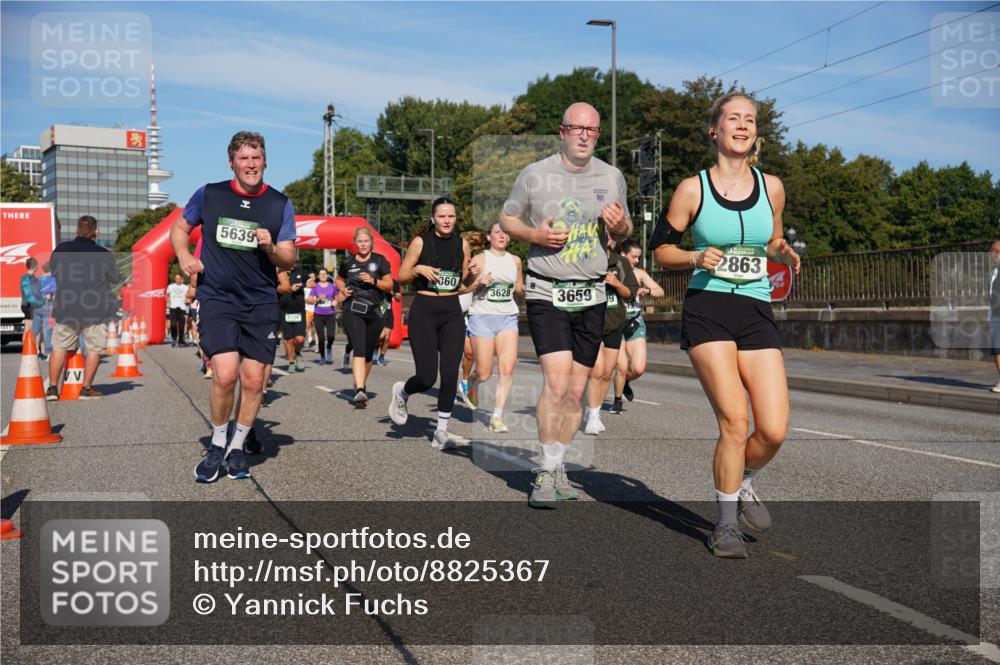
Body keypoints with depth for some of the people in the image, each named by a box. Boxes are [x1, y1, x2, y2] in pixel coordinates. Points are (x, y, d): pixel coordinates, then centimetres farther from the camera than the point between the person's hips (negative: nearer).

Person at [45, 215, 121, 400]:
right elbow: (115, 279, 3)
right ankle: (86, 389, 6)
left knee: (59, 347, 11)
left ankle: (52, 388, 10)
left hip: (65, 307, 3)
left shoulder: (61, 250, -1)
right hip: (95, 309, -3)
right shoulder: (104, 255, -10)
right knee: (94, 349, 7)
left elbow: (53, 271, 15)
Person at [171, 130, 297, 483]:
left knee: (253, 380, 2)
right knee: (225, 375, -16)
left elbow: (289, 260, 4)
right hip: (216, 299, -2)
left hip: (261, 304, 2)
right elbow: (179, 228, 16)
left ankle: (237, 447, 22)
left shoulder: (280, 204, 3)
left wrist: (271, 248, -18)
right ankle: (217, 444, 8)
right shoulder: (209, 195, 2)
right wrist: (185, 256, -4)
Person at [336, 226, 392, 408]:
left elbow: (390, 285, 1)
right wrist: (342, 289, 3)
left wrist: (373, 281, -15)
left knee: (368, 353, 11)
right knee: (359, 349, -20)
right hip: (352, 311, -1)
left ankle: (361, 385, 35)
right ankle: (360, 390, -31)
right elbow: (339, 279, 25)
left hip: (374, 312, 2)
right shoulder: (348, 262, 8)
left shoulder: (380, 261, 4)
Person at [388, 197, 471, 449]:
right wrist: (418, 269, -17)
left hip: (452, 312, 3)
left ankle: (441, 431, 9)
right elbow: (401, 277, 2)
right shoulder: (421, 241, -3)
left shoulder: (462, 243, 7)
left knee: (450, 374, -6)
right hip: (424, 310, -3)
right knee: (427, 377, -7)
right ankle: (401, 391, 29)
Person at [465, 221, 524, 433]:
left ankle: (497, 417, -8)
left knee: (507, 369, -12)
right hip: (482, 317, -3)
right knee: (484, 373, -1)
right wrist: (478, 283, -17)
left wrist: (523, 289, 1)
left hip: (508, 318, 3)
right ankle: (469, 386, 34)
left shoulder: (515, 260, 12)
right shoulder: (479, 259, 0)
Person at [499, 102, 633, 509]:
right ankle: (546, 474, -7)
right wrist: (534, 234, -12)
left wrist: (620, 226, -7)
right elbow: (507, 219, 8)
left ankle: (558, 468, 22)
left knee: (576, 391, 7)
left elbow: (625, 232, 18)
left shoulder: (612, 177, 8)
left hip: (591, 296, 4)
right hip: (546, 292, -4)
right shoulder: (534, 175, -1)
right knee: (556, 380, -18)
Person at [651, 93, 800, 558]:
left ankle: (741, 484, 27)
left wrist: (783, 254, 1)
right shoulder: (693, 189, -1)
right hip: (707, 310, -3)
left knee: (774, 431, -6)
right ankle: (726, 525, 7)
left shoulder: (771, 187, 9)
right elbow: (661, 249, 6)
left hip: (757, 314, 4)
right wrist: (697, 259, -13)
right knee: (735, 422, -13)